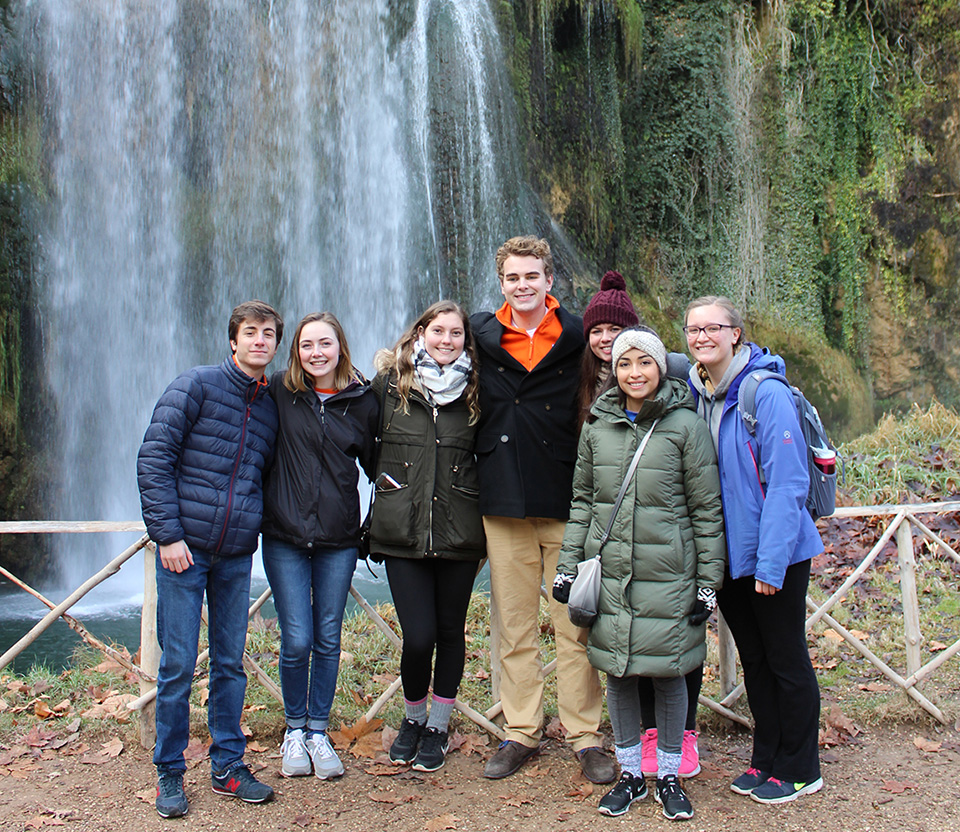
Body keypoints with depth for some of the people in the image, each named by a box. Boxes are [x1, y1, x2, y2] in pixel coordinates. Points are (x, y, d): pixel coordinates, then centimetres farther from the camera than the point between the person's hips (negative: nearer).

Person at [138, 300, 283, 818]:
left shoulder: (271, 407, 13)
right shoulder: (196, 386, -3)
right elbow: (154, 459, -9)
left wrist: (253, 529, 7)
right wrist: (167, 534, -14)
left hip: (237, 554, 5)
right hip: (185, 546, -4)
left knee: (231, 662, 9)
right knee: (178, 663, 0)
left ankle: (228, 765, 22)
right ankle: (169, 772, 14)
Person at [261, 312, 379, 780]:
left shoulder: (362, 402, 1)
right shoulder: (280, 392, -1)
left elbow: (376, 466, 10)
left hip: (339, 540, 1)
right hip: (285, 536, -1)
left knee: (328, 639, 8)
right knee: (297, 640, -1)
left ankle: (319, 732, 25)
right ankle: (294, 730, 22)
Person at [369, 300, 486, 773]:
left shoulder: (475, 392, 5)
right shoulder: (390, 383, 3)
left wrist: (473, 498, 7)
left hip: (459, 532, 1)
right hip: (402, 531, -1)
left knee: (450, 631, 10)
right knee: (418, 636, -5)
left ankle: (438, 727, 29)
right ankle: (412, 718, 24)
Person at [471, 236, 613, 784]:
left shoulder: (578, 337, 2)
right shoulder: (481, 336, 7)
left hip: (566, 501, -2)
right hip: (504, 502, 2)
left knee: (575, 626, 3)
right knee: (514, 627, 9)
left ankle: (586, 736, 15)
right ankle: (521, 733, 21)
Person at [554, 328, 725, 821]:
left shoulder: (685, 425, -4)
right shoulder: (597, 426, 7)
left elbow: (707, 509, -2)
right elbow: (582, 500, 13)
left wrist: (709, 581, -3)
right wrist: (568, 564, 7)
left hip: (668, 576, -3)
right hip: (609, 574, 3)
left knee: (668, 674, 6)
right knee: (618, 673, 9)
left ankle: (669, 775, 25)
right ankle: (630, 772, 26)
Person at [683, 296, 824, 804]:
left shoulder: (767, 394, -17)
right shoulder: (694, 395, 4)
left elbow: (787, 485, -19)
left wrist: (771, 562, -21)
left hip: (774, 555, -6)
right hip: (728, 555, 6)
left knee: (785, 660, 8)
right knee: (753, 660, 17)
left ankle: (799, 770, 24)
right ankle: (766, 759, 32)